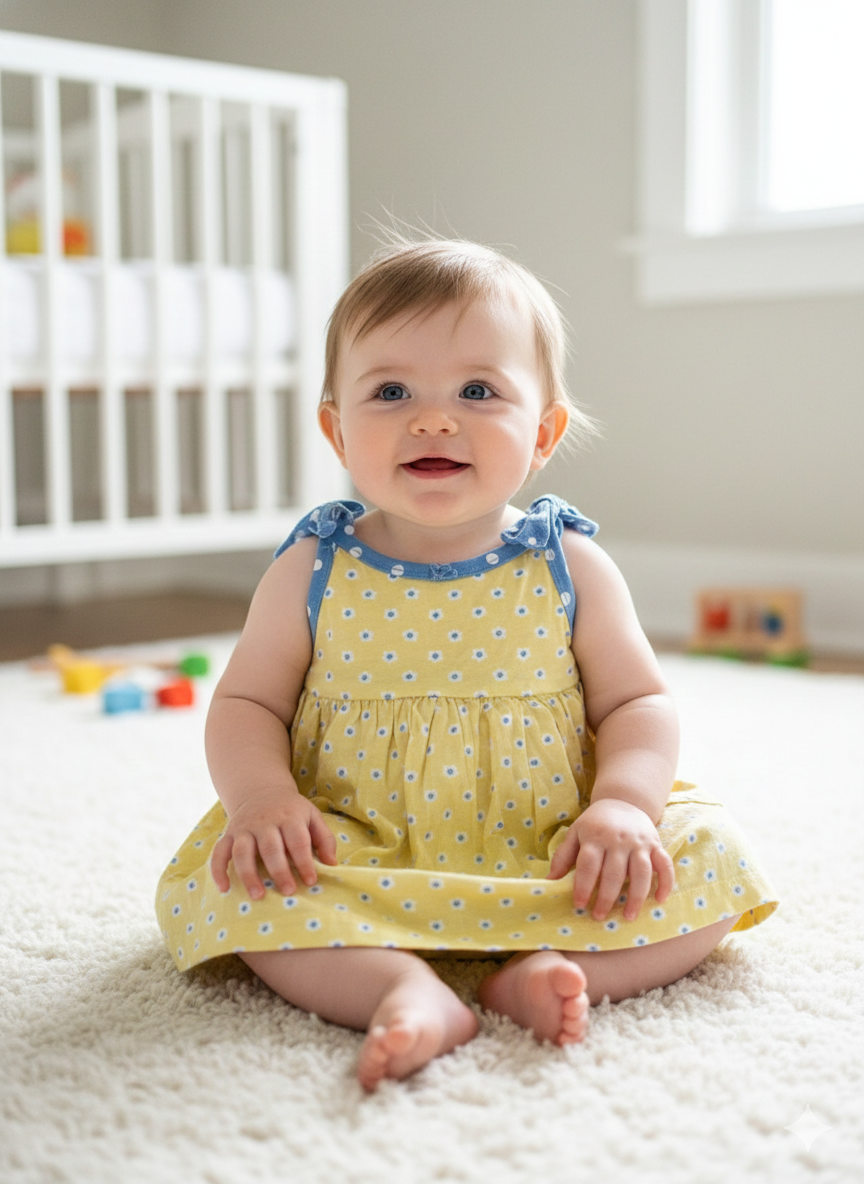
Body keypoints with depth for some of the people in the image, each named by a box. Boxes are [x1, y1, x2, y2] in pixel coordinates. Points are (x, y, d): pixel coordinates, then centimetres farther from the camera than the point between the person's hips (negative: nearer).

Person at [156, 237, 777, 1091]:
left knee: (706, 854, -17)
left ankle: (540, 970, -29)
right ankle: (405, 989, -35)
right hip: (363, 859, 0)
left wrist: (623, 805, -19)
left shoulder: (569, 568, -2)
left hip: (546, 862, 1)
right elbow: (246, 704, 3)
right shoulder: (313, 573, -2)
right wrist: (261, 794, -18)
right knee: (235, 877, -25)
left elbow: (637, 705, 1)